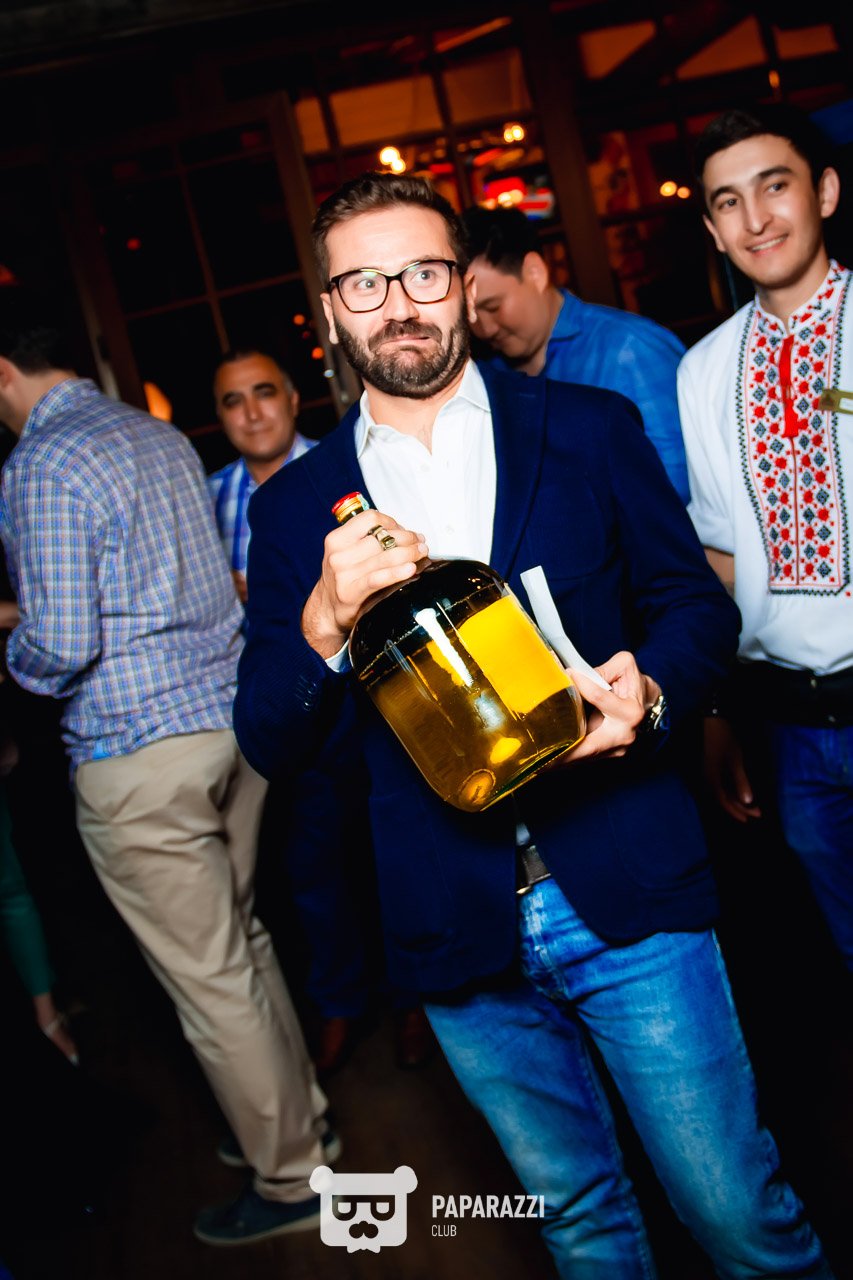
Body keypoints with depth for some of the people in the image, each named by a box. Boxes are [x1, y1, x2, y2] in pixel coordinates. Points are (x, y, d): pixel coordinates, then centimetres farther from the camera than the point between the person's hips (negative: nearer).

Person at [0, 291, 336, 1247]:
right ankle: (304, 1119, 37)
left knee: (208, 980, 6)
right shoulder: (161, 436, 10)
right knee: (242, 944, 22)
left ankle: (292, 1180, 22)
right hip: (231, 715, 8)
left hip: (137, 755, -8)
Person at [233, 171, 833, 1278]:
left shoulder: (589, 431, 1)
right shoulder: (294, 504, 3)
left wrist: (652, 691, -17)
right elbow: (267, 743, 1)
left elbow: (695, 602, 5)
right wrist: (325, 621, -19)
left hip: (628, 897, -1)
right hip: (459, 933, 2)